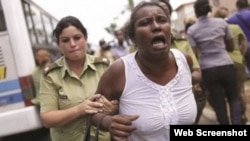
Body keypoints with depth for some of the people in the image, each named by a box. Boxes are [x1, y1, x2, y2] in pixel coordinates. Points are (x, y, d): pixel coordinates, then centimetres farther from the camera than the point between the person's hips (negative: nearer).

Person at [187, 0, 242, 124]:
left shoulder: (191, 30, -2)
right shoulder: (221, 23, 3)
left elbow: (194, 55, -8)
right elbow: (231, 47, 10)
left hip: (208, 70, -1)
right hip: (227, 66, 1)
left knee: (219, 103, 9)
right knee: (234, 98, 18)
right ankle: (237, 122, 0)